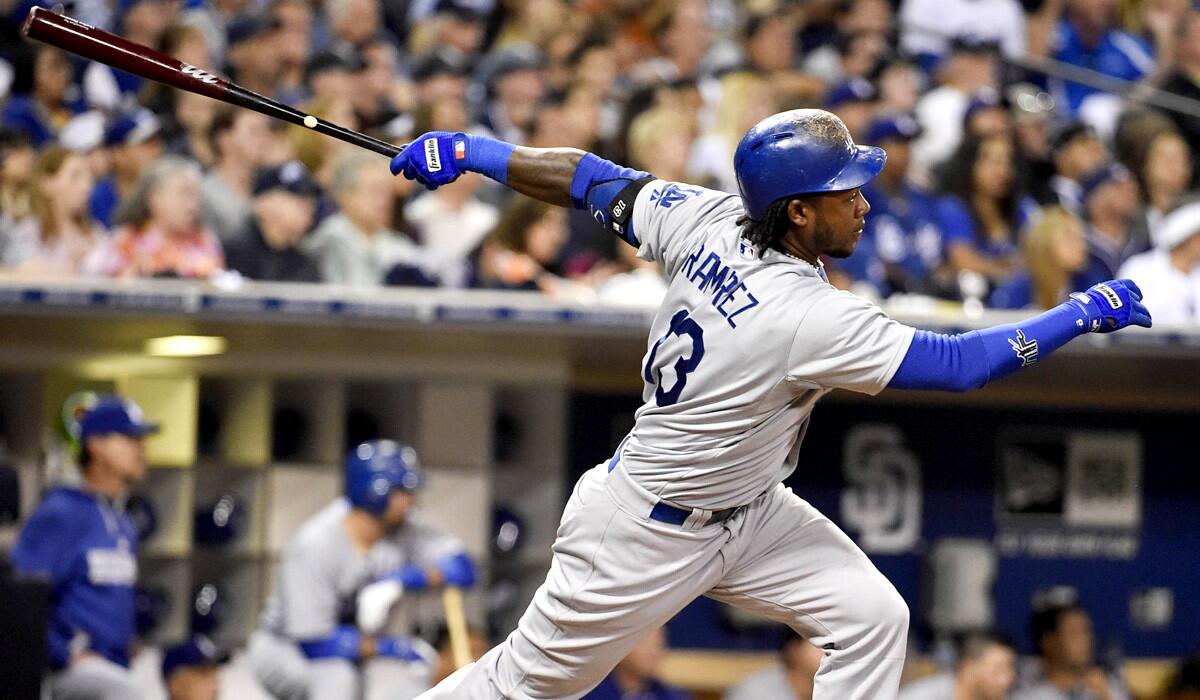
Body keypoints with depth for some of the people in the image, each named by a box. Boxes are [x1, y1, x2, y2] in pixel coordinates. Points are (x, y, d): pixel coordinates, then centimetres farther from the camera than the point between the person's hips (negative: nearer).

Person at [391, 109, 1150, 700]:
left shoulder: (708, 221, -12)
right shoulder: (807, 316, -33)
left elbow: (598, 181, -2)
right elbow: (960, 364, -31)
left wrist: (471, 151, 9)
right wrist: (1083, 315, -24)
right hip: (651, 535, -9)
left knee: (872, 618, 0)